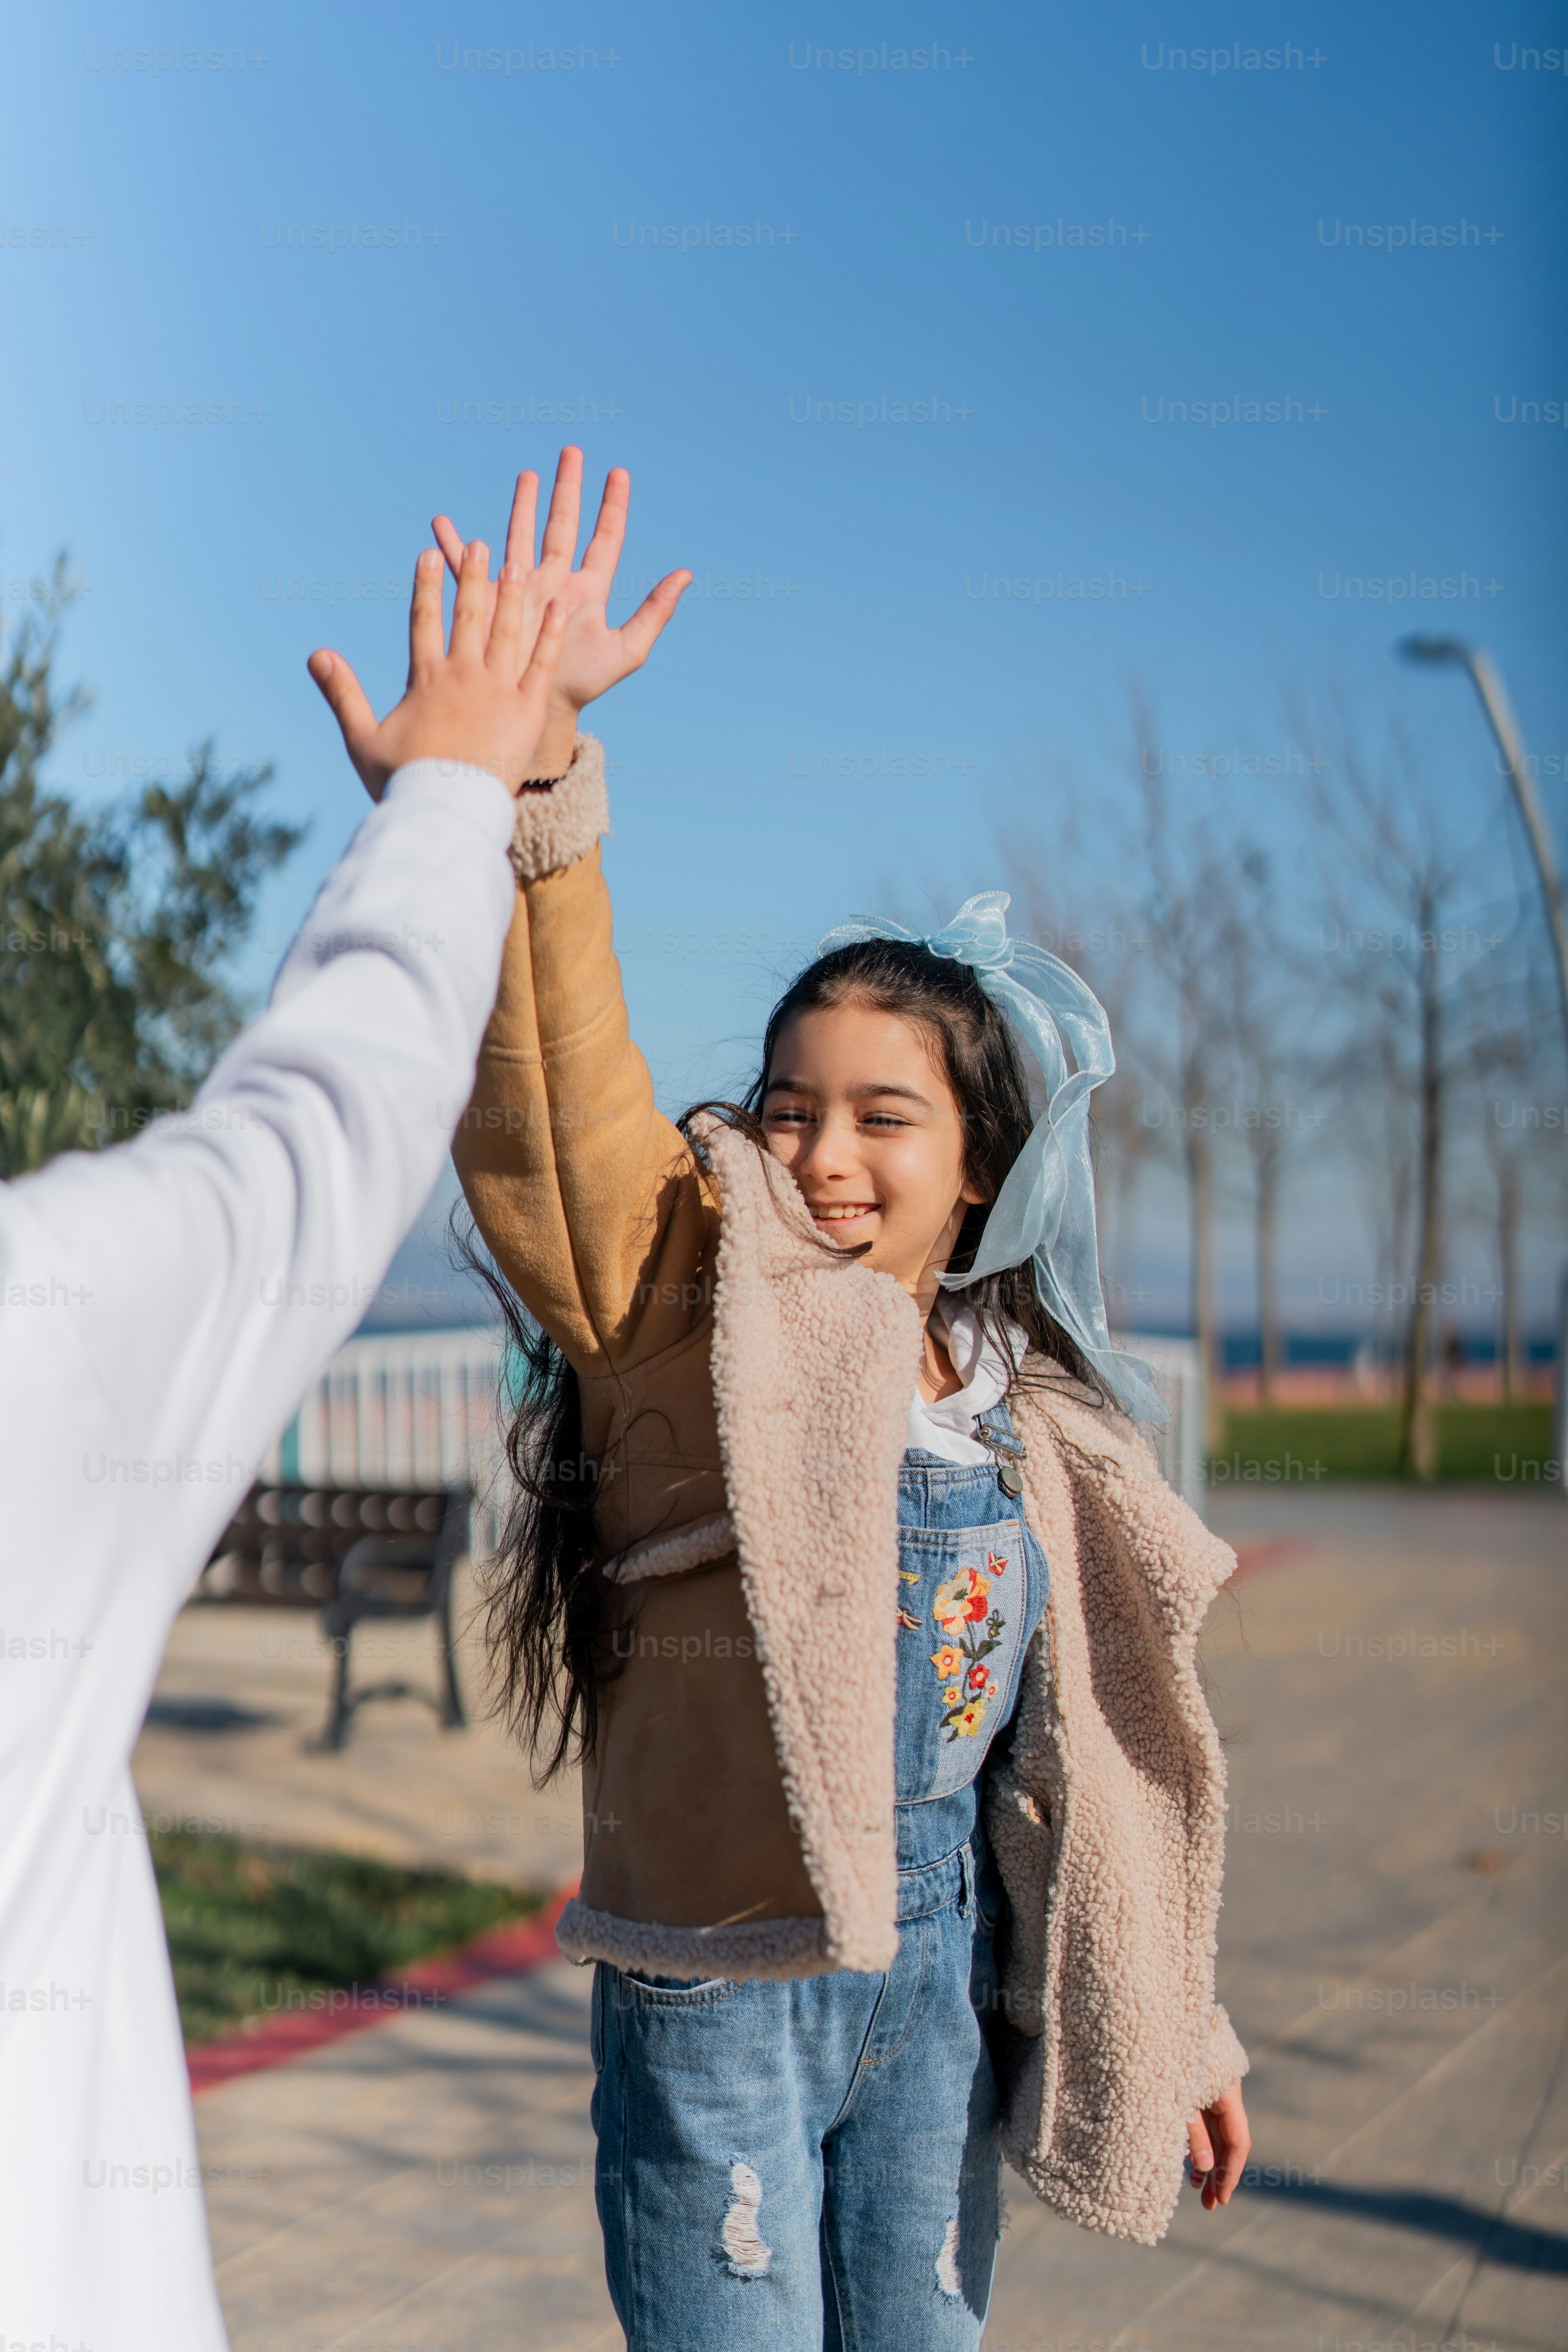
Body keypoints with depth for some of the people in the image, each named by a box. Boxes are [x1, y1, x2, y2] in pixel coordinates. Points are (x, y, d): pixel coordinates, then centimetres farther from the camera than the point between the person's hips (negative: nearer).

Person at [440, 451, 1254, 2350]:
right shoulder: (696, 1308, -10)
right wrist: (532, 810, -47)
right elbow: (563, 1109, -30)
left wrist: (1173, 2019, 17)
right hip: (722, 1989, -4)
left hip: (940, 1980, 5)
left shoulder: (1032, 1422, 4)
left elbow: (1086, 1750, 12)